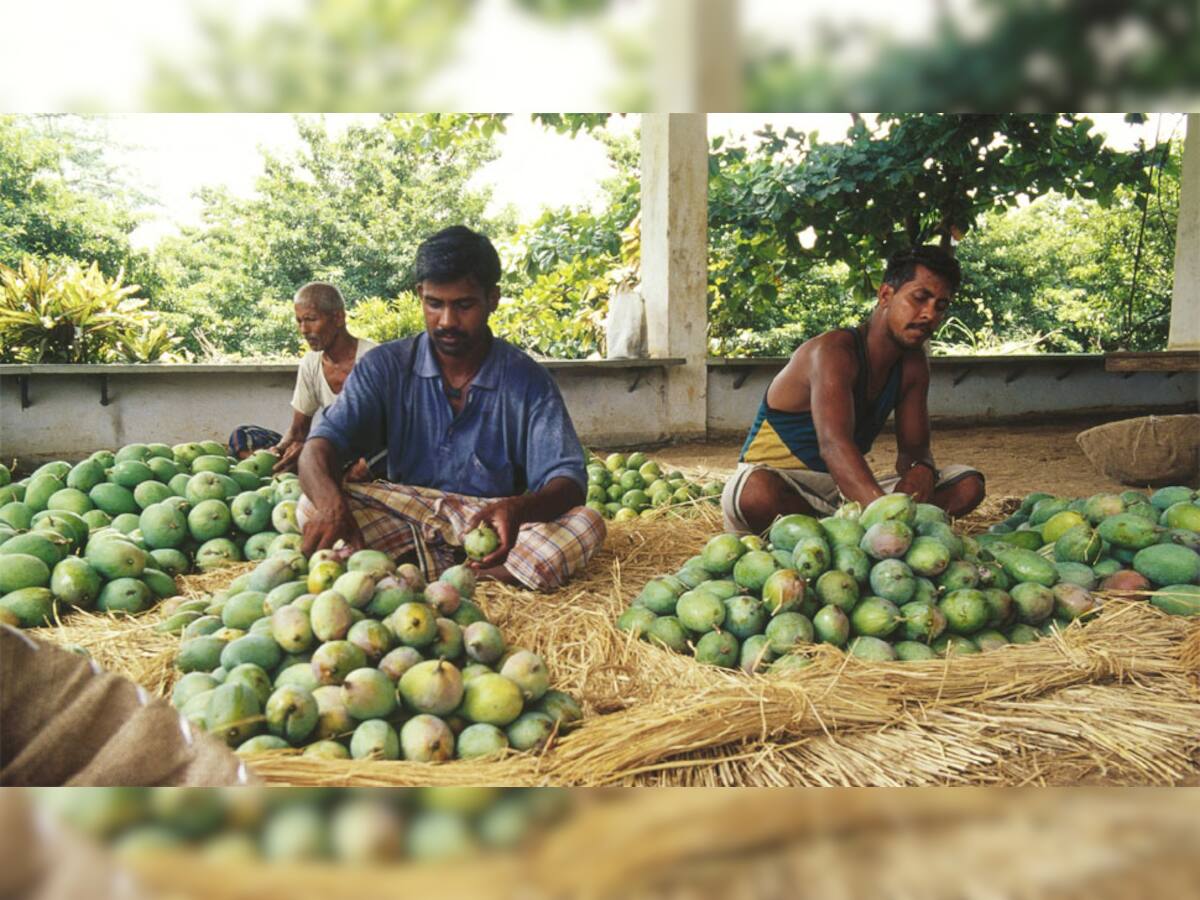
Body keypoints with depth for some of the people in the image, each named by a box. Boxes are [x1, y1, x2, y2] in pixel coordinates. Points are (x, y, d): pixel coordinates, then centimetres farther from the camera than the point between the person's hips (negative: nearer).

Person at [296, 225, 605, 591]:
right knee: (313, 509, -24)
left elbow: (568, 483, -13)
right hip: (402, 517, 1)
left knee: (585, 525, -28)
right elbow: (320, 446, -11)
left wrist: (518, 509, -38)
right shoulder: (386, 366, -1)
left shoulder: (528, 381, -5)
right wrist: (331, 503, -36)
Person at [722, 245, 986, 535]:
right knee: (757, 493, -43)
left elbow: (913, 448, 7)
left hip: (849, 492, 8)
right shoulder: (833, 351, -20)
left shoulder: (913, 365, 6)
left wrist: (921, 469, -21)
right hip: (788, 488, -8)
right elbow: (834, 444, -38)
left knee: (968, 485, -8)